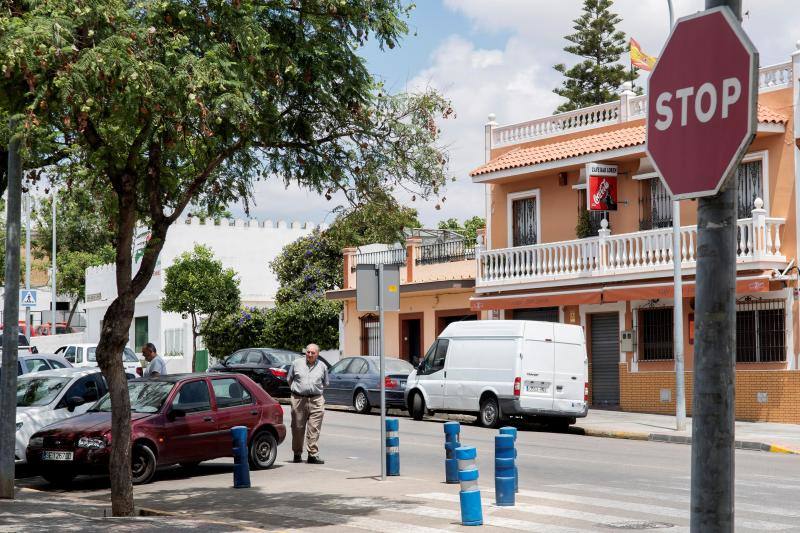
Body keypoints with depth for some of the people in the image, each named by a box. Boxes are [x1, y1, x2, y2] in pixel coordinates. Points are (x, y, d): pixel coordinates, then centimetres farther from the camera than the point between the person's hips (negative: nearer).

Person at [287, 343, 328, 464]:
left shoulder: (322, 366, 9)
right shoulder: (297, 363, 7)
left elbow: (325, 383, 22)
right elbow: (289, 379, 17)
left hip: (316, 401, 0)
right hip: (299, 400, 0)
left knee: (314, 430, -5)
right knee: (298, 428, 3)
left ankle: (313, 455, -4)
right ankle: (297, 454, 15)